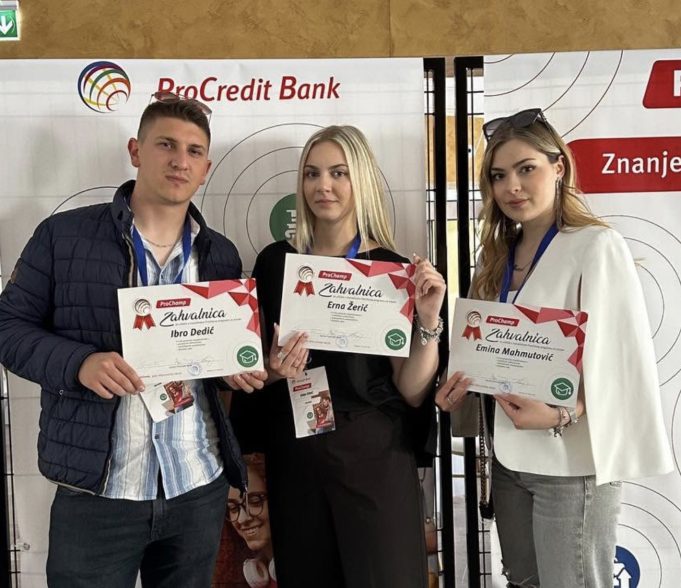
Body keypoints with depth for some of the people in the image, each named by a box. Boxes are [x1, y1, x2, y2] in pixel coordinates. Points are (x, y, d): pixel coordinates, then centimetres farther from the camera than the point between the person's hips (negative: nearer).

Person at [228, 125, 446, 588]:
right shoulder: (275, 261, 1)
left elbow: (413, 392, -8)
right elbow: (252, 368, 9)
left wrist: (429, 321, -21)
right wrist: (274, 370, -11)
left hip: (374, 454, -2)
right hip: (294, 455, 3)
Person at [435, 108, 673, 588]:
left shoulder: (597, 246, -11)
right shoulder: (499, 255, 10)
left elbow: (620, 359, -16)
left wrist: (561, 415, -29)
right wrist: (463, 386, -5)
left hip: (571, 462, -6)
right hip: (510, 455, 7)